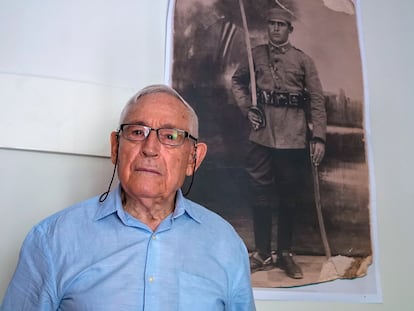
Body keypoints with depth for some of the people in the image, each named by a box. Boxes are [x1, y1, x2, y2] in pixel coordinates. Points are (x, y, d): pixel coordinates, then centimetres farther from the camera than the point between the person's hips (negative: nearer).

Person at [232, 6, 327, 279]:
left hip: (294, 138, -1)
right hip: (262, 135, 1)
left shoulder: (304, 60, 4)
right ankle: (262, 254, 17)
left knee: (290, 196, 8)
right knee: (261, 194, 4)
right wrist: (247, 108, 6)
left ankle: (285, 253, 23)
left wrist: (319, 137, -7)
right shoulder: (256, 55, 9)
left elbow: (317, 101, 1)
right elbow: (237, 81, 22)